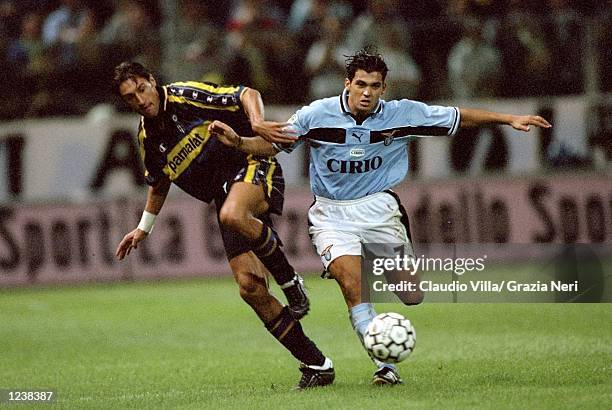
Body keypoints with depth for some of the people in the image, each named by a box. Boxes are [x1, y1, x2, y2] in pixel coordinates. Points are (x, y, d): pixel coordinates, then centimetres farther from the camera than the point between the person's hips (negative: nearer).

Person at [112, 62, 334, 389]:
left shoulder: (186, 97, -7)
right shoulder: (147, 138, 11)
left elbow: (247, 94, -8)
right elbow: (159, 184, 29)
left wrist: (256, 122, -27)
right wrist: (144, 228, 28)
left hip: (253, 168, -6)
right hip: (225, 193, 6)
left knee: (232, 214, -42)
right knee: (249, 286, -8)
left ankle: (289, 280, -16)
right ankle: (315, 364, 0)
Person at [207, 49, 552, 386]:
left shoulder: (403, 114, -7)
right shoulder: (316, 115, -10)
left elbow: (459, 117, 2)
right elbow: (272, 144, -2)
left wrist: (509, 119, -2)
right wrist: (237, 140, -21)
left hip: (379, 210, 2)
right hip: (332, 215, -2)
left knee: (413, 296, -3)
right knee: (354, 287, -24)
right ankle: (386, 367, -19)